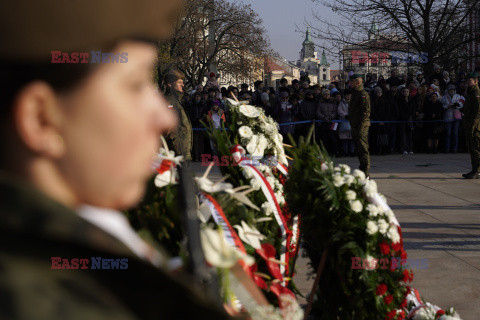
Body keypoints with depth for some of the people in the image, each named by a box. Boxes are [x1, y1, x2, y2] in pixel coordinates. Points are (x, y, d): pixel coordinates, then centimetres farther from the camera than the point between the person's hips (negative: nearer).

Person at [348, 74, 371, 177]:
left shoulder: (363, 94, -12)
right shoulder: (354, 93, 19)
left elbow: (366, 111, -18)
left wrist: (361, 125, -22)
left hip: (361, 126, -10)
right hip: (355, 126, 10)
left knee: (363, 149, -9)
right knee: (358, 149, 14)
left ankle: (366, 173, -8)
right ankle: (362, 171, 22)